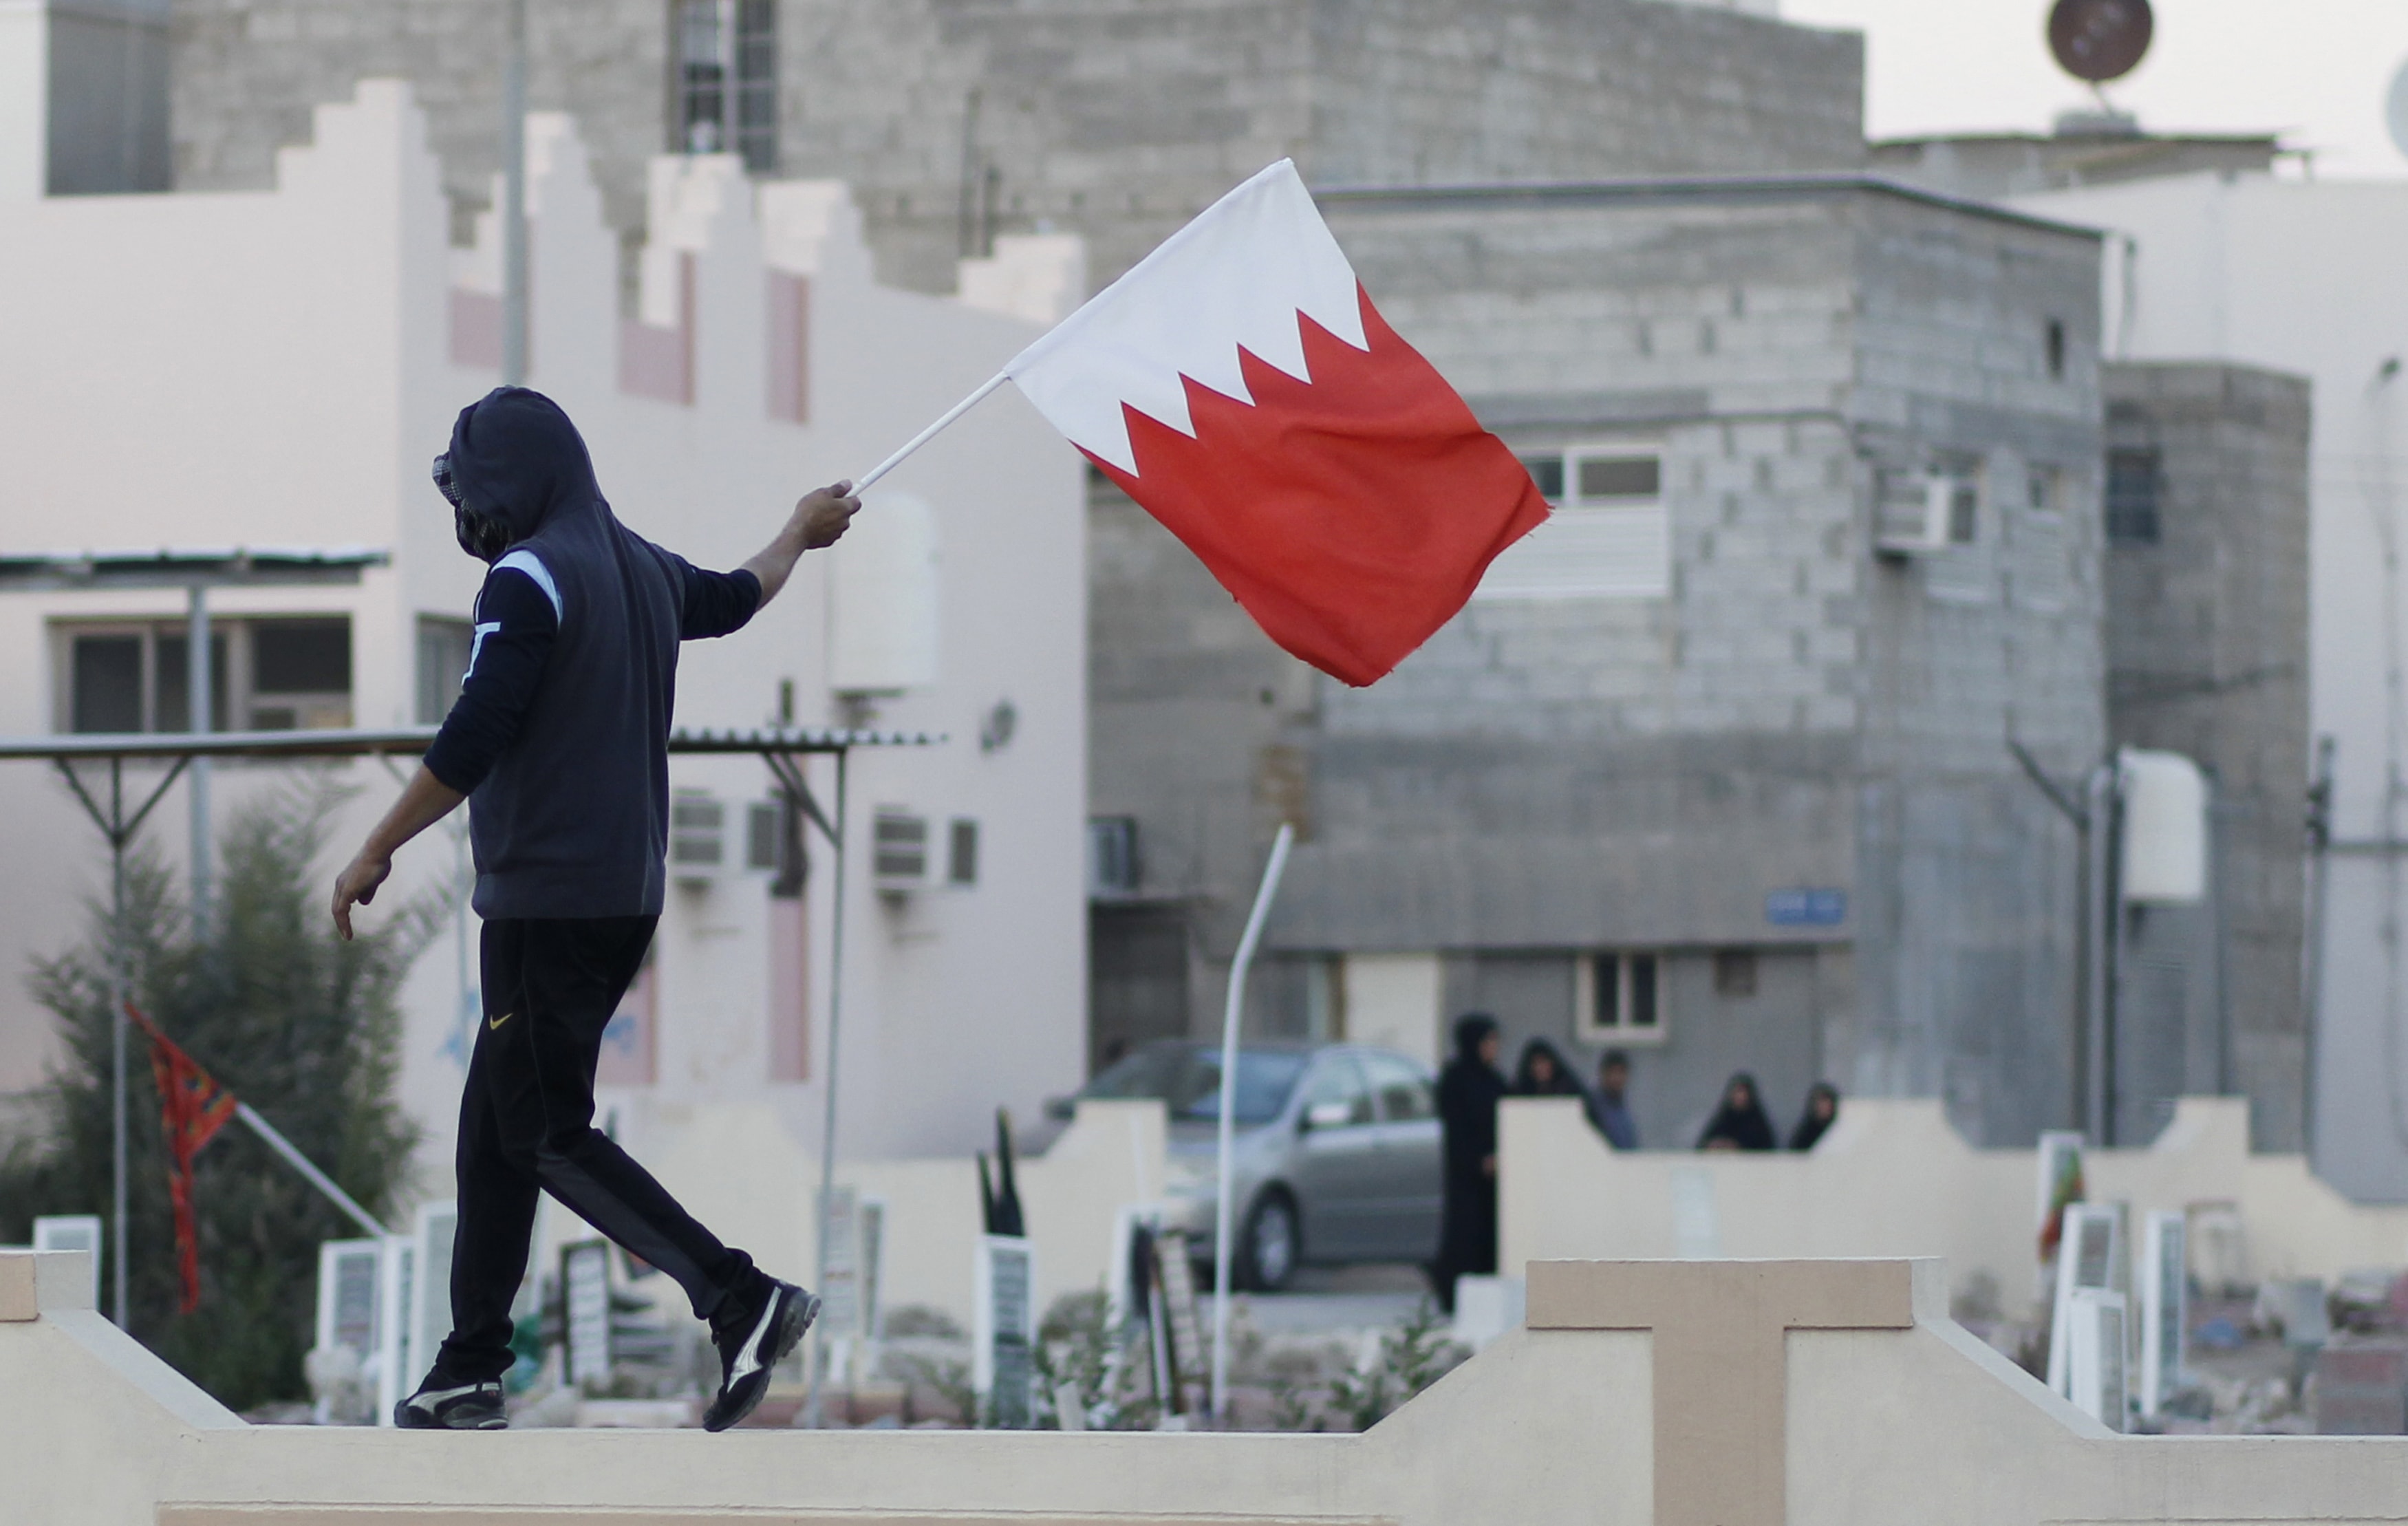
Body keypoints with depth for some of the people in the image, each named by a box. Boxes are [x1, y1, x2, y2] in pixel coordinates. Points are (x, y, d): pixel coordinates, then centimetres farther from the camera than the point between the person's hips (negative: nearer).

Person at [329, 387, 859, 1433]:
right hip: (627, 896, 9)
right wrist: (799, 535, 56)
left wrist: (376, 853, -13)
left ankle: (741, 1300, -16)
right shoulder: (642, 569, 12)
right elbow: (733, 600, 35)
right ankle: (470, 1372, 14)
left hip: (549, 903, -9)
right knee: (495, 1129, 13)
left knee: (545, 1135, -7)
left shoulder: (531, 580, -14)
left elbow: (472, 744, -20)